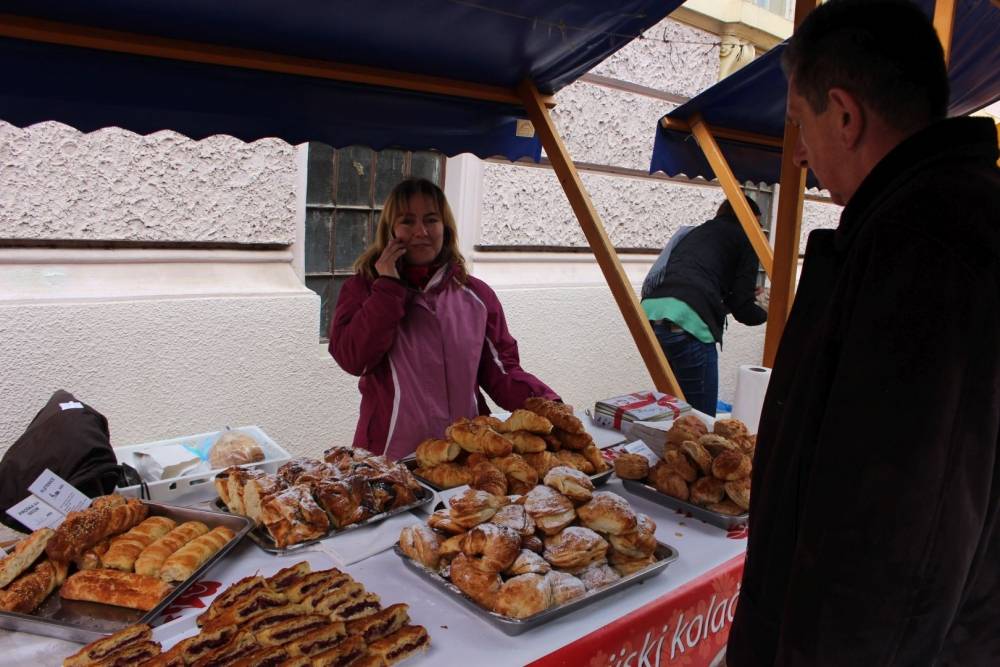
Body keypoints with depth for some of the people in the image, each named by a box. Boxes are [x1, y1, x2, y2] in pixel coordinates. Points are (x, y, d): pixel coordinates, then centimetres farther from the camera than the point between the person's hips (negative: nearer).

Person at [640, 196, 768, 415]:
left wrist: (734, 297, 46)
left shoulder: (693, 233, 32)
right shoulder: (744, 239, 13)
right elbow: (743, 310, 8)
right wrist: (768, 313, 29)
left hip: (650, 316, 8)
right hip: (686, 324, -8)